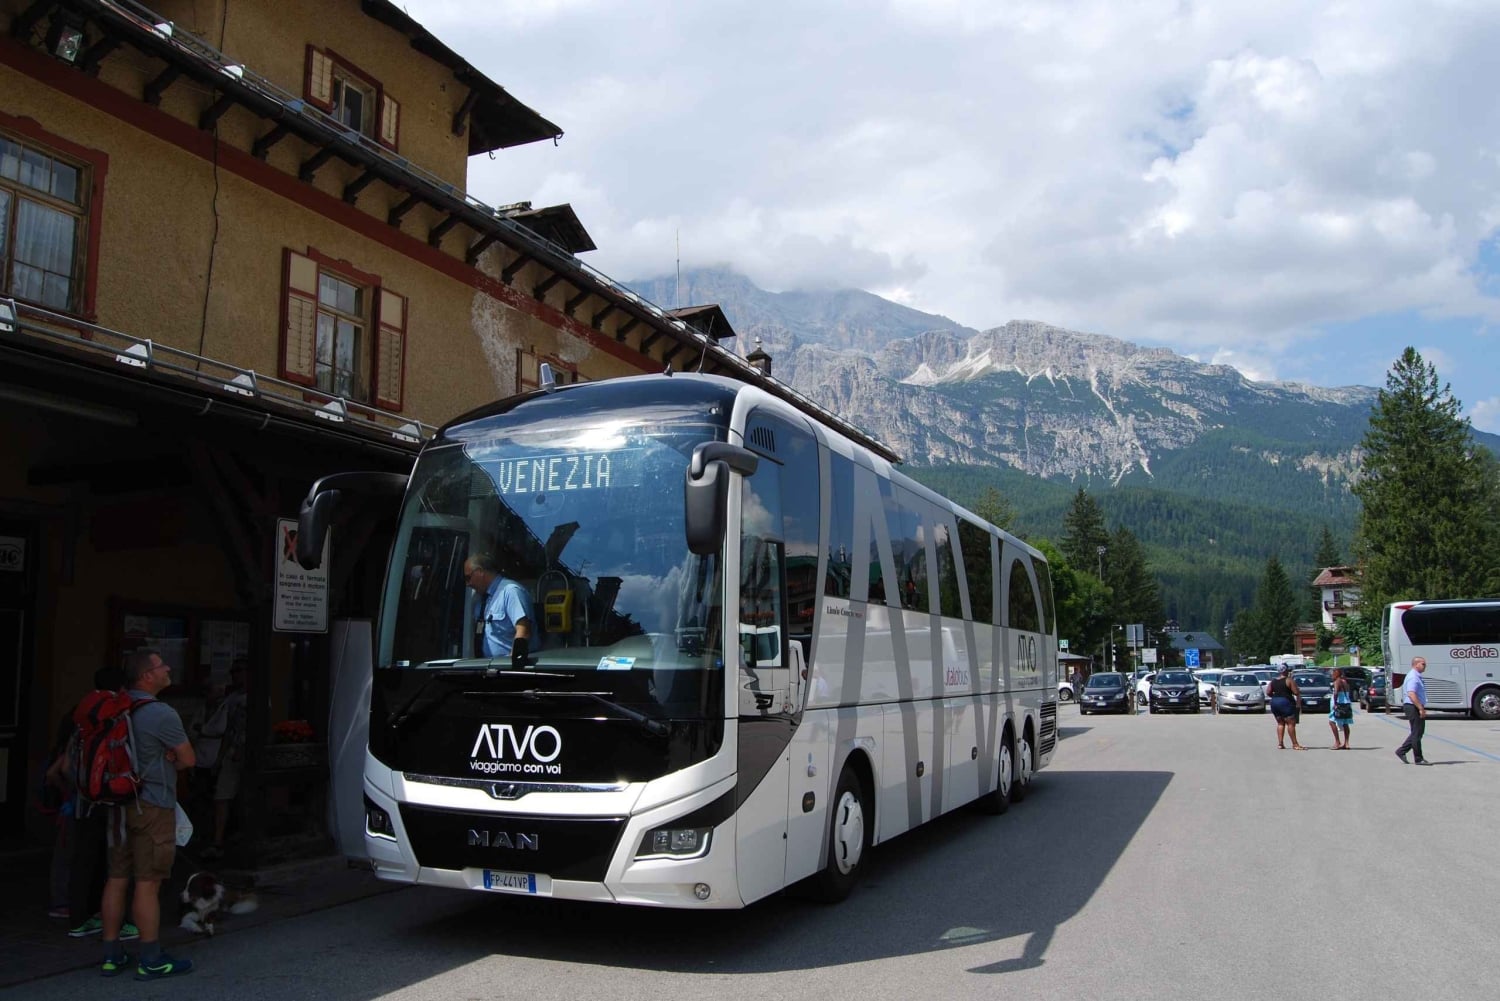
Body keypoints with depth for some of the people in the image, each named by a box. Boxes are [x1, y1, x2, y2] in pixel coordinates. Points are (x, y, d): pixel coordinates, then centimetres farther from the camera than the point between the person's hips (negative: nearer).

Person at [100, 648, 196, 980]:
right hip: (152, 806, -8)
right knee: (148, 883, -3)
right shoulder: (161, 714, -16)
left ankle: (112, 955, 19)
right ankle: (151, 961, 4)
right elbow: (188, 759, -9)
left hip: (119, 803, 8)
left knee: (117, 878, 12)